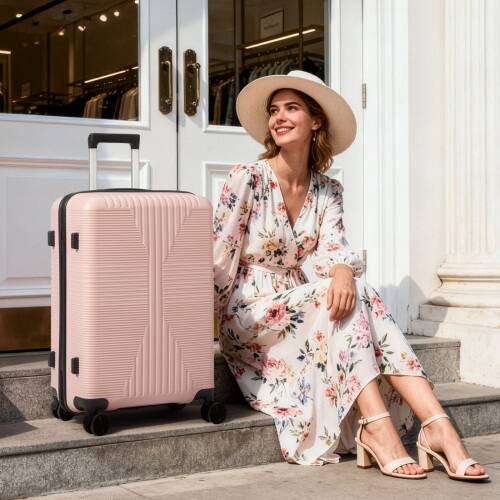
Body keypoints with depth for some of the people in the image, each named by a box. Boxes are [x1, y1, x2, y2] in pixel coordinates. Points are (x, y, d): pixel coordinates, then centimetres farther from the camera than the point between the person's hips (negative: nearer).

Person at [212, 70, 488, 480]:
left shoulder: (328, 190, 7)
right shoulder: (248, 178, -9)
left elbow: (333, 248, -8)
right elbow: (220, 257, -10)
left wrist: (343, 272, -31)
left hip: (297, 306, 5)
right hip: (248, 314, -4)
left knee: (360, 297, -25)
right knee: (344, 296, -28)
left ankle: (438, 427, -36)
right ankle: (377, 426, -34)